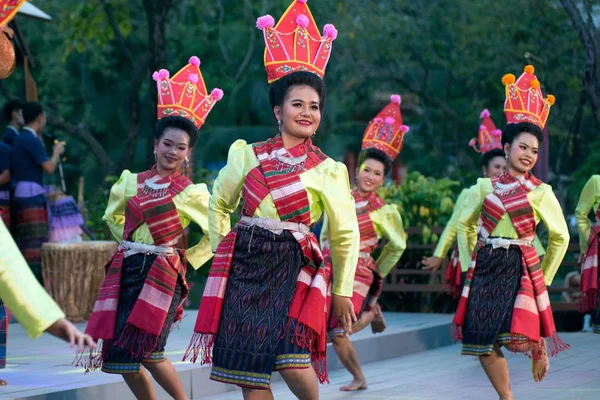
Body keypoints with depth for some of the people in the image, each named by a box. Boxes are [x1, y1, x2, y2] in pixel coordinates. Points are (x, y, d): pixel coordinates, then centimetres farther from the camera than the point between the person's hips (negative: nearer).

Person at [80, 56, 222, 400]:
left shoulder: (191, 193, -3)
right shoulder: (131, 182, 9)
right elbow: (113, 216, 28)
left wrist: (188, 259, 2)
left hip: (162, 273, -5)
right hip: (126, 270, 5)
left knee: (145, 350, -17)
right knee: (120, 356, 0)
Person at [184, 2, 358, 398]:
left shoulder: (328, 170, 2)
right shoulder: (247, 155, 7)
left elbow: (346, 235, 8)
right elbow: (220, 203, 24)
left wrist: (343, 291, 8)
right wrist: (222, 247, 17)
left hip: (295, 266, -3)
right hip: (246, 263, 3)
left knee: (292, 360, -19)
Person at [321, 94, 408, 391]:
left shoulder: (383, 211, -3)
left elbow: (397, 245, 11)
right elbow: (325, 234, 15)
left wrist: (378, 272, 15)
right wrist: (325, 255, 7)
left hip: (358, 273, -3)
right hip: (331, 268, 3)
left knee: (338, 329, -16)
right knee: (334, 332, 0)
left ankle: (371, 312, 14)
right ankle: (358, 378, 20)